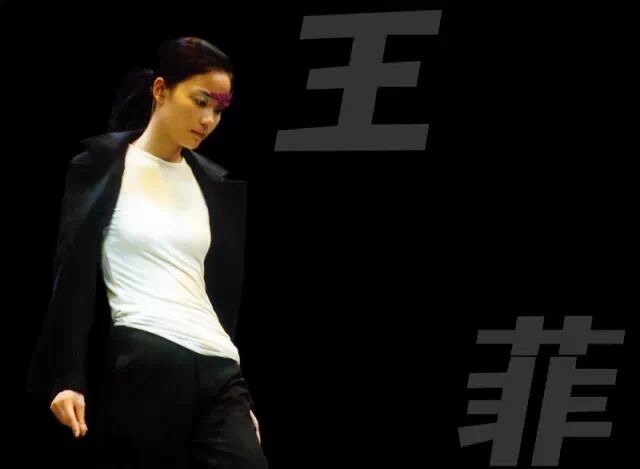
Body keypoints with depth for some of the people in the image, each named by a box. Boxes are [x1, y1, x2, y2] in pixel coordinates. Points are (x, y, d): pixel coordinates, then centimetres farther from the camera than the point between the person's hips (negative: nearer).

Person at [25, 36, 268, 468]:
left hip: (217, 370, 4)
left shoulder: (218, 185, 17)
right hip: (141, 364, -4)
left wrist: (243, 395, 16)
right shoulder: (101, 166, 5)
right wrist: (66, 379, -10)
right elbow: (73, 275, -1)